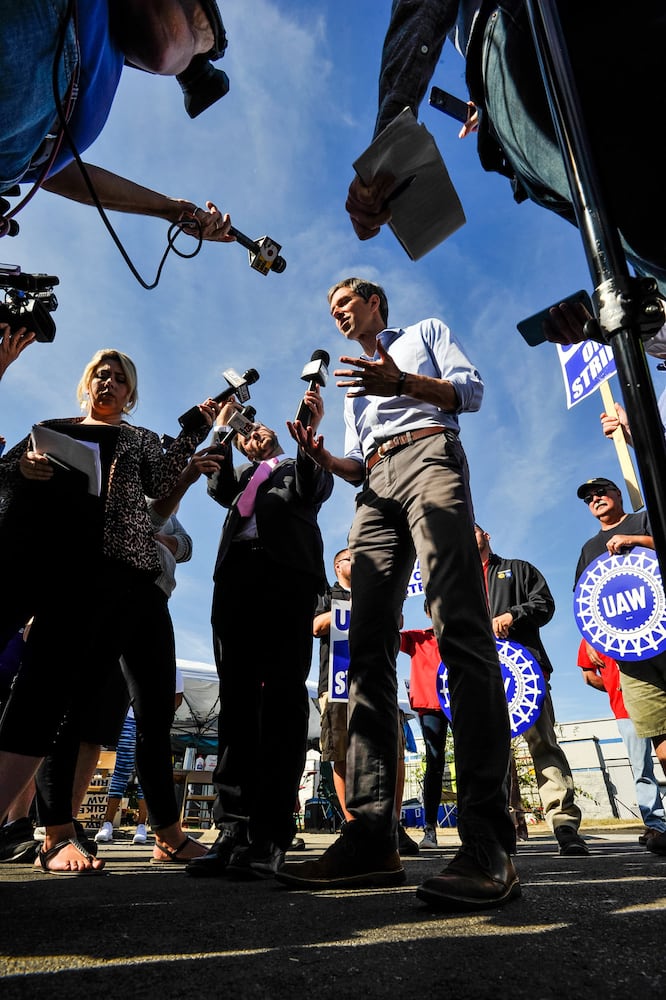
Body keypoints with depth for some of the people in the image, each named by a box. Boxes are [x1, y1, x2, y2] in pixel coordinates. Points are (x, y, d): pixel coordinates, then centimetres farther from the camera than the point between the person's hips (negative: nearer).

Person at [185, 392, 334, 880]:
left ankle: (270, 833, -11)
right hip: (236, 570, 4)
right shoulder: (243, 476, 34)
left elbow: (314, 490, 2)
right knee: (237, 696, -4)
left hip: (288, 569, -4)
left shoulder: (303, 466, 24)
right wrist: (222, 428, 10)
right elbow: (219, 486, 13)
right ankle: (234, 828, -3)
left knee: (282, 696, -11)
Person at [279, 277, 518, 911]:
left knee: (460, 628, -24)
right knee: (368, 648, -10)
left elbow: (470, 389, 7)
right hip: (375, 489, 6)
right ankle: (372, 838, -12)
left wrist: (402, 382, -10)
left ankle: (488, 844, -27)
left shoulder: (426, 332, 25)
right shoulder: (352, 389, 38)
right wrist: (324, 459, 6)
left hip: (428, 458, -5)